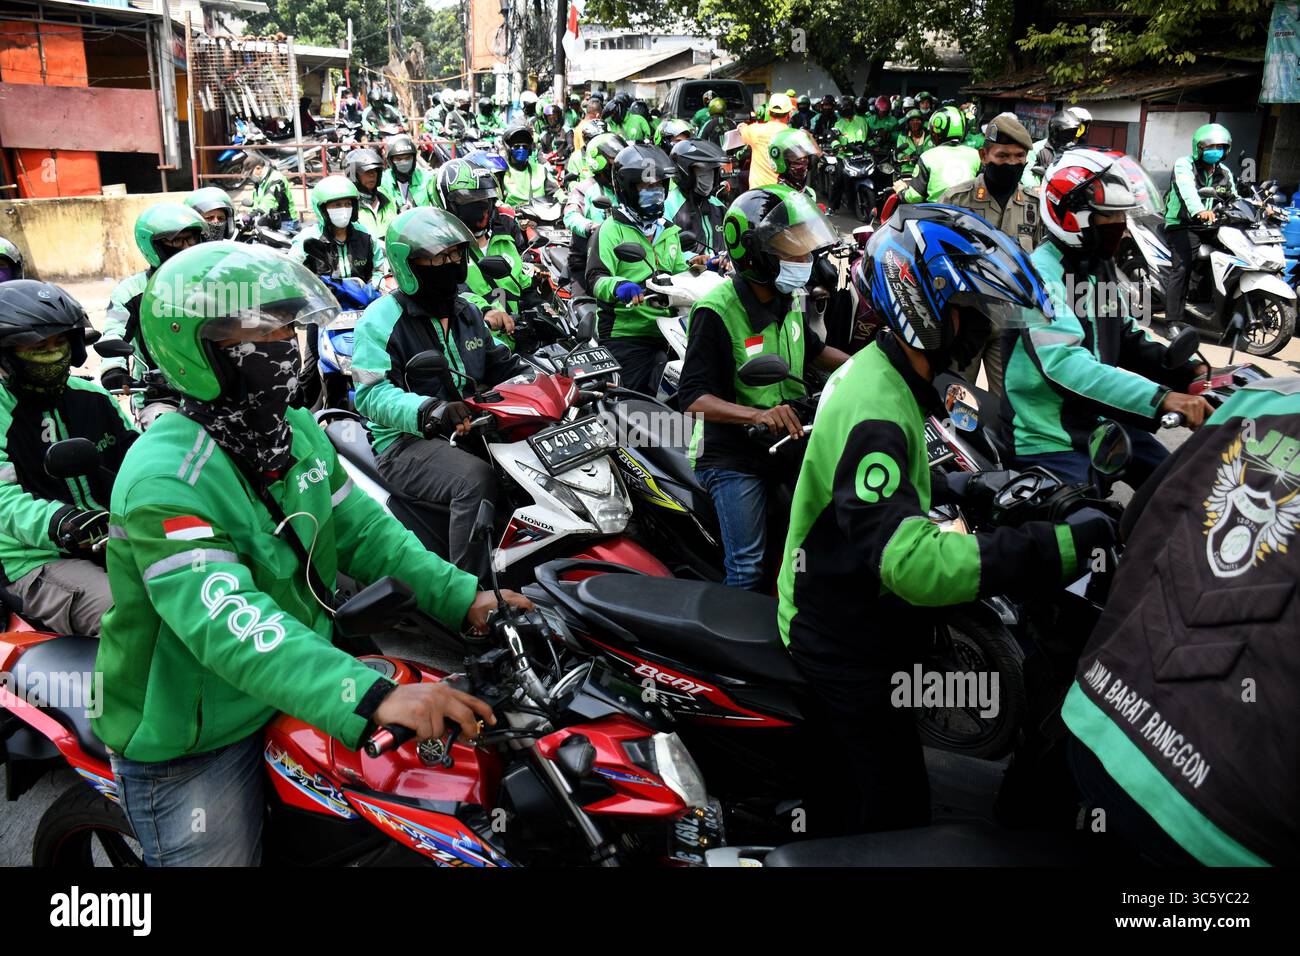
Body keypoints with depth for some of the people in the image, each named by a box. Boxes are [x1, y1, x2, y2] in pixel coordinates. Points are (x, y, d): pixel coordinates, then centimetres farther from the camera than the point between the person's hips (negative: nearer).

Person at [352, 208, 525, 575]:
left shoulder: (467, 313, 17)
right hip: (406, 442, -7)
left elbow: (502, 365, 22)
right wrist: (429, 411, -33)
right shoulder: (382, 318, -5)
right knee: (476, 478, -35)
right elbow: (372, 393, -15)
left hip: (469, 431, 7)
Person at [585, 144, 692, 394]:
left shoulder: (668, 231, 21)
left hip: (664, 335, 7)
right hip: (625, 335, -7)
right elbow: (596, 277, -17)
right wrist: (618, 286, -38)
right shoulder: (613, 229, -4)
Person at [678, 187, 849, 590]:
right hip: (733, 454, -6)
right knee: (748, 569, -11)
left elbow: (811, 349, 25)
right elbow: (693, 397, -22)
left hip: (791, 436, 7)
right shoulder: (716, 310, -18)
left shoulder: (791, 298, 5)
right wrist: (759, 414, -36)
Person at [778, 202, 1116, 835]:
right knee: (893, 821, 1)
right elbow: (911, 561, -41)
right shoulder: (876, 413, -29)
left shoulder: (874, 369, 5)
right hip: (851, 655, -10)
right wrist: (1067, 544, -38)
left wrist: (961, 489, 13)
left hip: (832, 631, 10)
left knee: (844, 794, 26)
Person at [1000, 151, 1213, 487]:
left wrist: (1189, 372, -3)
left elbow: (1127, 339, 15)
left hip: (1102, 419, 9)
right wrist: (1161, 397, -42)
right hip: (1050, 437, -9)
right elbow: (1065, 363, -35)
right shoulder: (1042, 273, -21)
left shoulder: (1099, 265, 11)